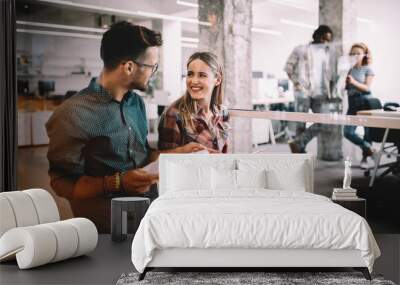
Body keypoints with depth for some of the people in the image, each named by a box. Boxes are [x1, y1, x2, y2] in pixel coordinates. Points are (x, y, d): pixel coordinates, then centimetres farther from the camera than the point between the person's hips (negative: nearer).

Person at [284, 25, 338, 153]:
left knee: (322, 122, -9)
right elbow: (288, 66, 7)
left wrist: (330, 92, 7)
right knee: (301, 122, -2)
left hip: (320, 93, 4)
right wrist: (295, 82, -4)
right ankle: (301, 151, 7)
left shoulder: (330, 52, 14)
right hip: (302, 91, -3)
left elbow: (332, 74, 16)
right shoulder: (301, 49, 5)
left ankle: (297, 143, -1)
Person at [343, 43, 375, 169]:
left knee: (368, 131, 0)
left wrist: (354, 82, -22)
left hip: (365, 102, -4)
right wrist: (345, 82, -10)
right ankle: (369, 148, 13)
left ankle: (365, 158, 16)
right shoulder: (349, 70, 9)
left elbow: (367, 87, -8)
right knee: (348, 132, -6)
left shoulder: (368, 70, 0)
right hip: (352, 103, 4)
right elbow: (345, 87, 12)